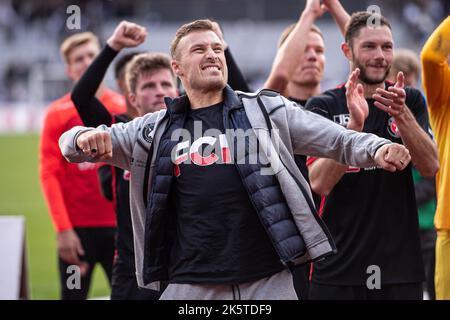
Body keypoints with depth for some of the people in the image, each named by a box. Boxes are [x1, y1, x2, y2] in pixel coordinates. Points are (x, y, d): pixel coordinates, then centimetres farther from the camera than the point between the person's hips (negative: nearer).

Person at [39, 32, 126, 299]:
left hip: (119, 225, 2)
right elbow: (49, 173, -4)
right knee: (74, 295, 3)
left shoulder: (124, 107, 6)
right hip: (77, 228, -2)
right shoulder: (59, 113, -1)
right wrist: (63, 229, -12)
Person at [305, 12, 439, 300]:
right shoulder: (323, 106, -1)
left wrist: (401, 114, -21)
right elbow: (319, 183, -13)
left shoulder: (412, 101, 8)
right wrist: (355, 123, -24)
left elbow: (430, 167, -7)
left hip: (400, 264, 2)